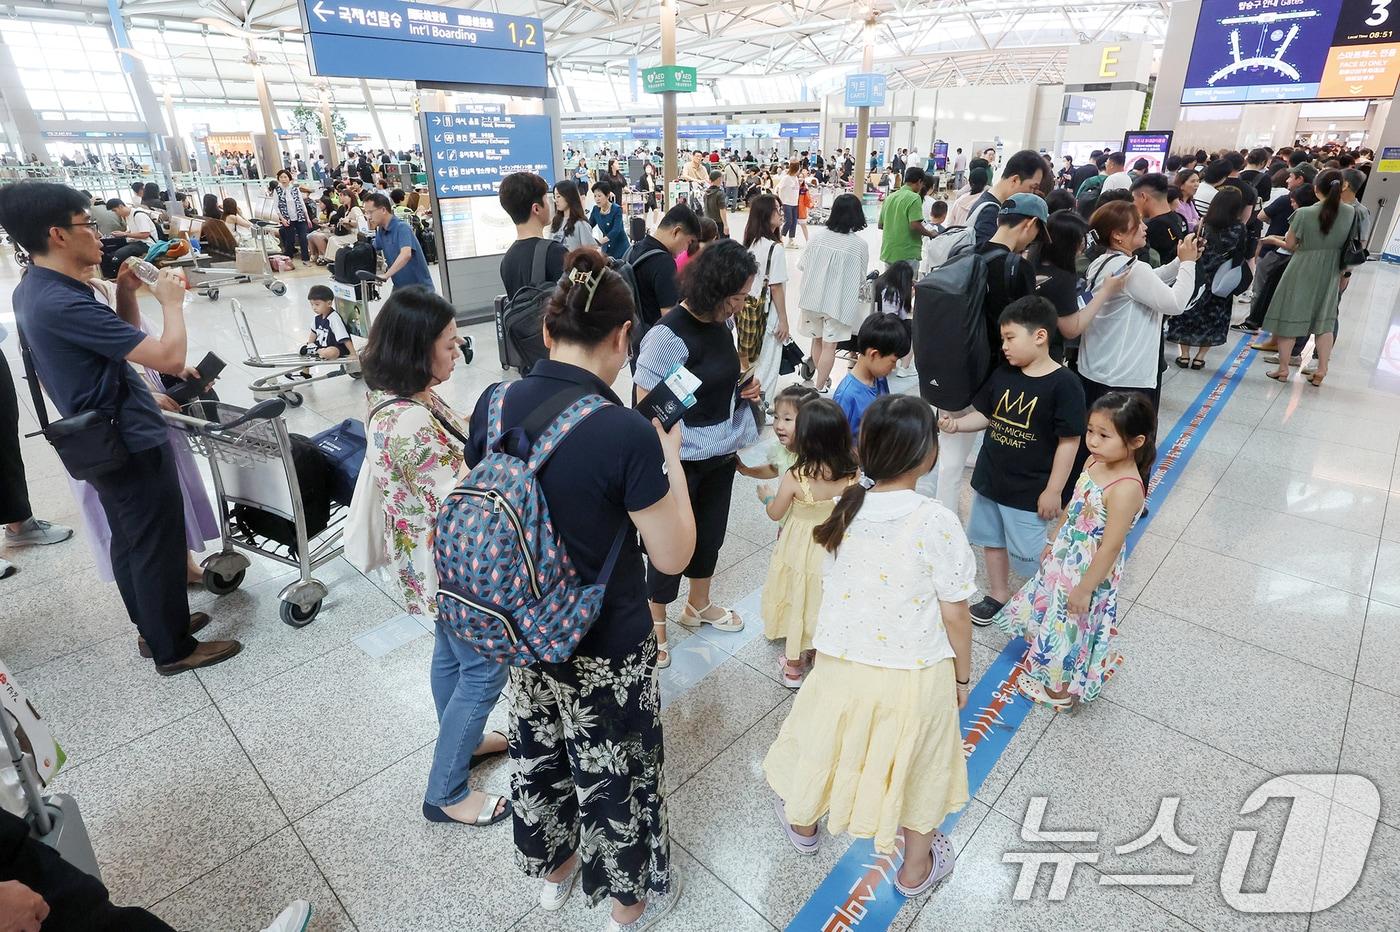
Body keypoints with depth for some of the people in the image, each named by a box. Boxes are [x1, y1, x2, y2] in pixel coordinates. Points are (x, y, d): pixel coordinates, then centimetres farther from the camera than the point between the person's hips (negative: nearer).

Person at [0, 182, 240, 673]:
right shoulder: (63, 303, -26)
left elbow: (125, 342, 15)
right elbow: (169, 358, -30)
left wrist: (125, 293, 1)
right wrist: (172, 300, -14)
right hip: (133, 445, -10)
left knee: (130, 543, 20)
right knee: (158, 549, 3)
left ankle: (155, 625, 36)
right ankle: (174, 648, 18)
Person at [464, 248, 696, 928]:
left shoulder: (494, 405, -11)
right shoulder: (627, 432, -28)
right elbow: (673, 556, -18)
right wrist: (670, 458, -7)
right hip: (605, 645, -5)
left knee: (538, 749, 28)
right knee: (614, 770, 19)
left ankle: (552, 867, 56)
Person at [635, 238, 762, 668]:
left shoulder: (719, 323, 2)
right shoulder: (668, 335, -22)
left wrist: (744, 389, -1)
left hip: (721, 455, 8)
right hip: (682, 462, -7)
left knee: (710, 534, 22)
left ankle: (698, 605, 45)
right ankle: (655, 622, 32)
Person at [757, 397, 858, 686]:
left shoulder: (794, 477, -27)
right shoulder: (852, 473, -19)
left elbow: (776, 513, -10)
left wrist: (767, 496, 11)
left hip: (801, 550, -3)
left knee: (799, 601, 18)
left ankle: (793, 664, 34)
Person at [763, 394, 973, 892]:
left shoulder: (843, 511, -11)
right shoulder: (936, 521, -22)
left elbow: (835, 589, 0)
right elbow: (954, 614, -14)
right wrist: (962, 676, 2)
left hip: (841, 664, 3)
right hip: (915, 674, -2)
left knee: (830, 745, 27)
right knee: (916, 764, 23)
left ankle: (802, 824, 54)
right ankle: (916, 867, 46)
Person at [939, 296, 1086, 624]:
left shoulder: (1064, 384, -18)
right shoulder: (1002, 375, 0)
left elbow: (1069, 441, -16)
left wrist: (1053, 491, -14)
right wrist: (956, 424, -8)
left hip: (1030, 490, -6)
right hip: (990, 480, 6)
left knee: (1028, 554, 6)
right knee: (992, 538, 20)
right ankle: (997, 594, 39)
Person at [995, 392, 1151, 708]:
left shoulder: (1125, 489, -31)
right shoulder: (1095, 461, -7)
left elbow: (1110, 547, -25)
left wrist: (1084, 589, -17)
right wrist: (1053, 543, 16)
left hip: (1090, 571, -8)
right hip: (1065, 558, 8)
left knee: (1071, 626, 13)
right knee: (1048, 611, 26)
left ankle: (1061, 687, 38)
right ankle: (1047, 661, 51)